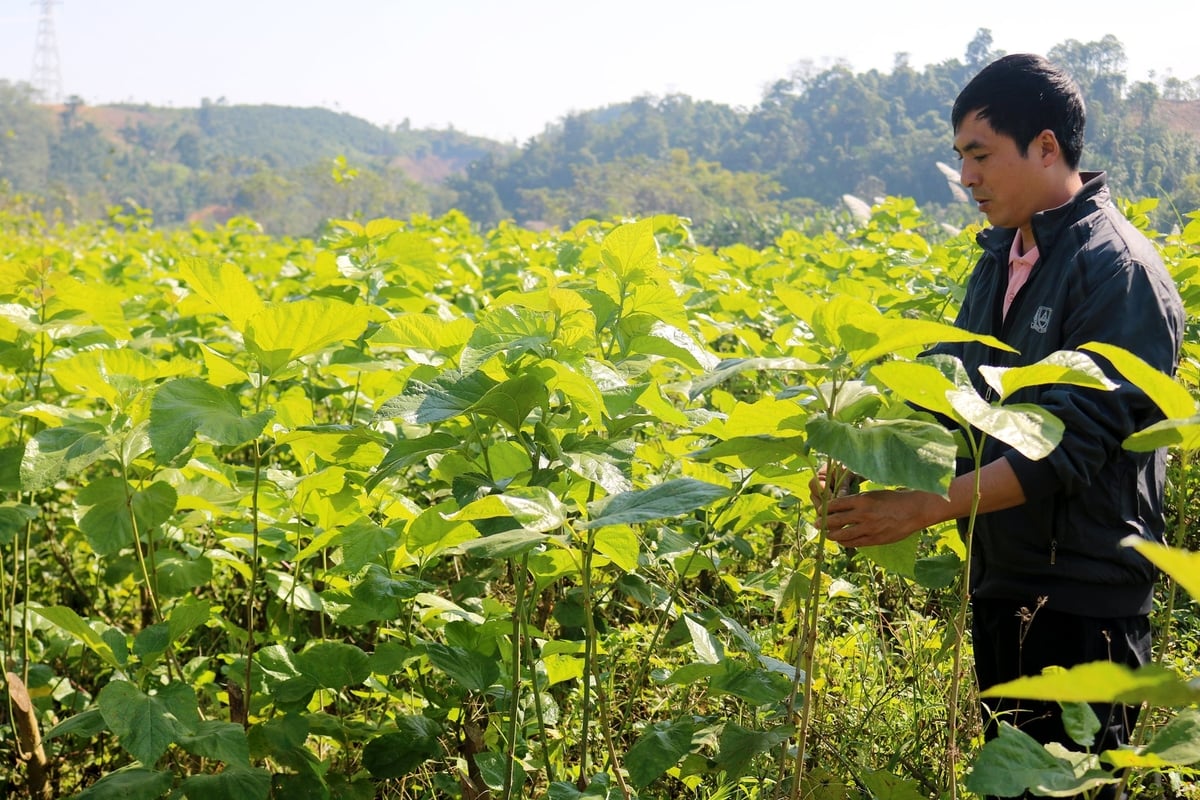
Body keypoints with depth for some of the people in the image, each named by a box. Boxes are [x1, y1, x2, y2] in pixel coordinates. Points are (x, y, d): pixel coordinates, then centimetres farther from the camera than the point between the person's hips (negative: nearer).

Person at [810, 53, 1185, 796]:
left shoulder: (1118, 269, -17)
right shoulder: (1001, 256, 9)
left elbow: (1073, 443, -24)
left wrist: (923, 508, -29)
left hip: (1085, 601, -8)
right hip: (1000, 582, 8)